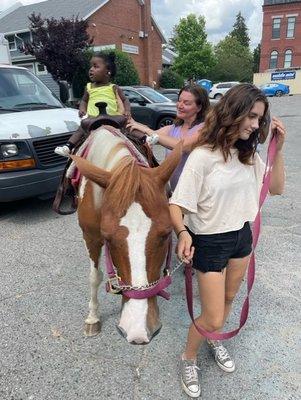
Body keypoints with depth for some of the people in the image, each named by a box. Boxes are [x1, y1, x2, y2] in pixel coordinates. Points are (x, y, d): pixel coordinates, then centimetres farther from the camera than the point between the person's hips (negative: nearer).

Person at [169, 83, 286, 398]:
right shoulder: (202, 156, -22)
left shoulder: (248, 154, -1)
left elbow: (277, 188, 4)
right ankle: (188, 359, 34)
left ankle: (214, 342, 55)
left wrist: (278, 149, -7)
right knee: (212, 318, 2)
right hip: (210, 242, -6)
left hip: (242, 236, 7)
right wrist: (182, 233, -40)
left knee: (228, 299, 25)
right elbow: (176, 204, -21)